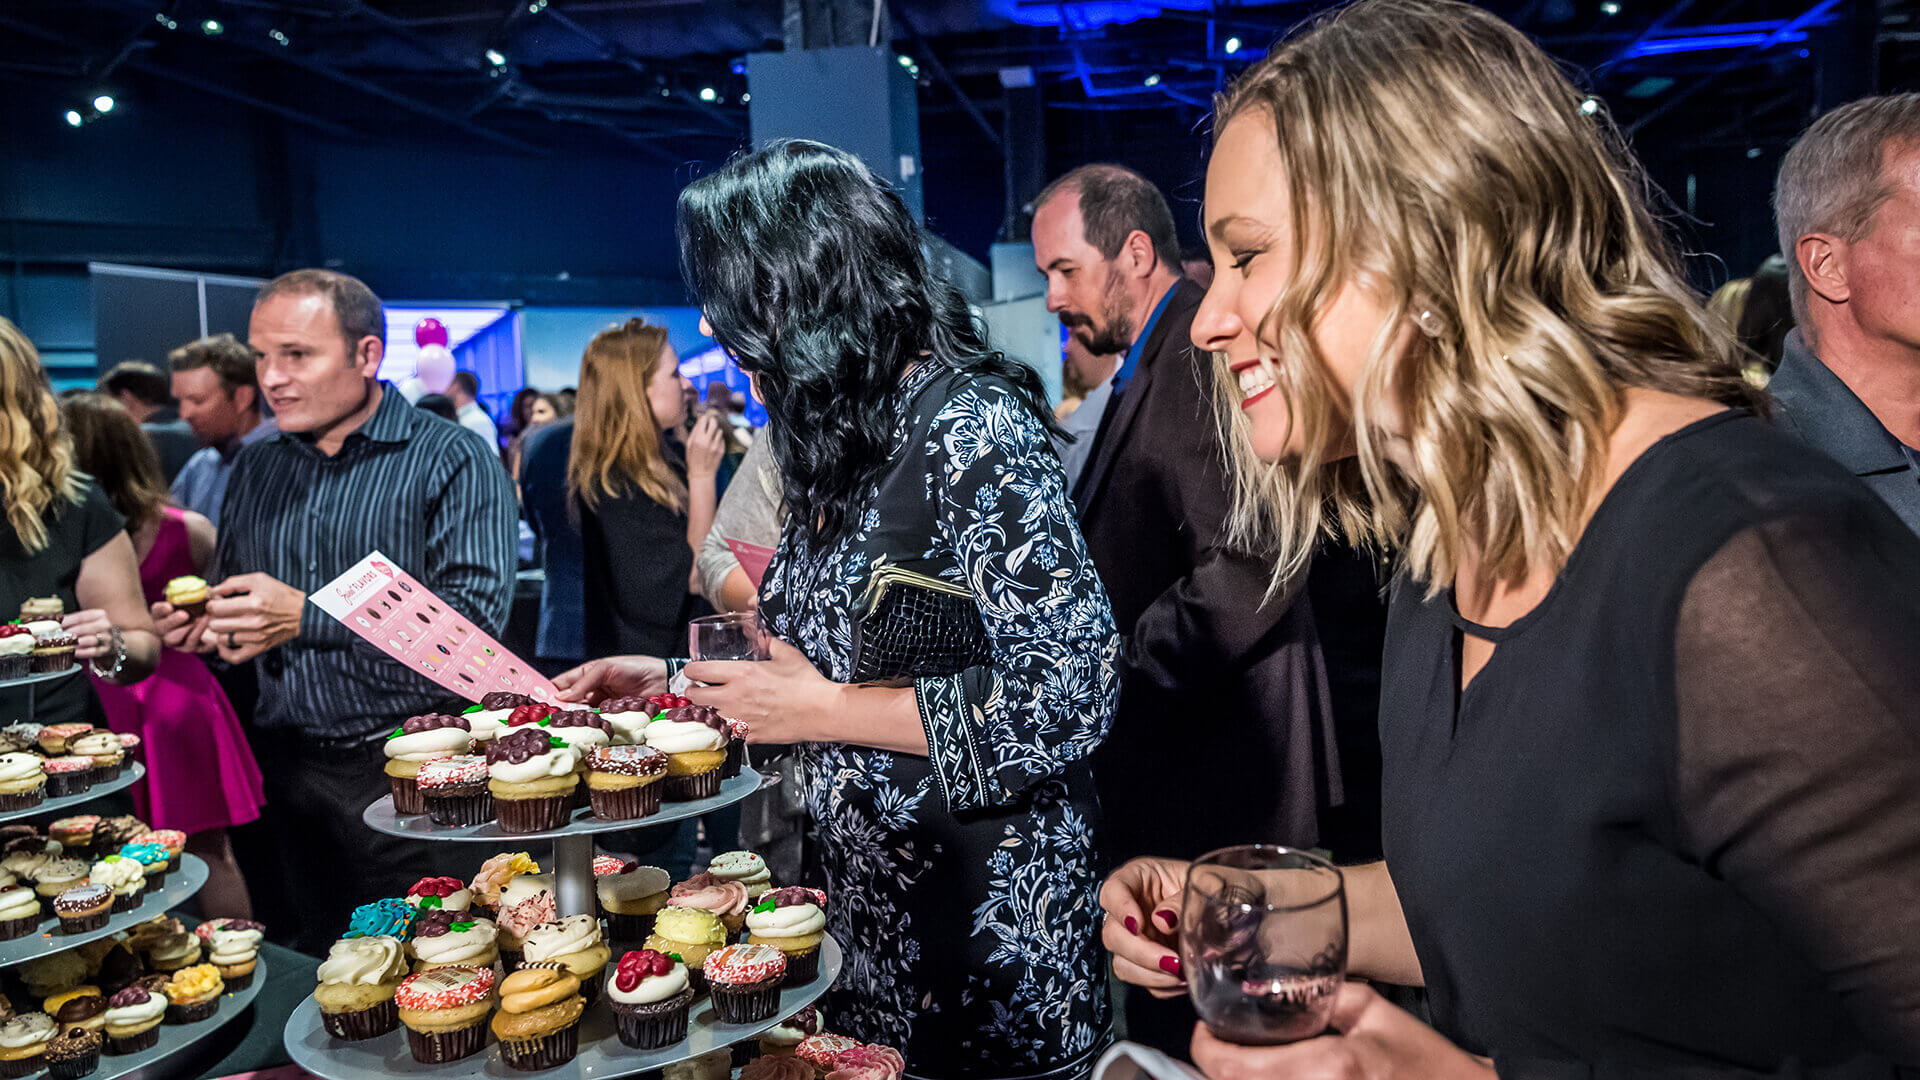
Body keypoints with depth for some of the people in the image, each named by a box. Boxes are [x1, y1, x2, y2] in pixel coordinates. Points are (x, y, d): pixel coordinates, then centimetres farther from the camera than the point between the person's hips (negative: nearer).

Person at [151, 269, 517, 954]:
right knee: (307, 967, 18)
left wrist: (306, 616, -25)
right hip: (285, 764, 6)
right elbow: (232, 600, 21)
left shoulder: (453, 460, -10)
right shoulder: (255, 469, 11)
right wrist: (203, 628, -3)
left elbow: (474, 617, -22)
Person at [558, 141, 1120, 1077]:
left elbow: (1067, 699, -24)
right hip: (865, 902, 8)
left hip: (985, 922, -8)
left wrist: (822, 709, -20)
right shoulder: (836, 444, 6)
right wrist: (669, 681, 8)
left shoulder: (968, 424, -19)